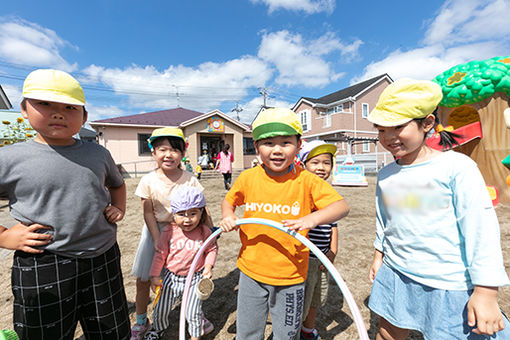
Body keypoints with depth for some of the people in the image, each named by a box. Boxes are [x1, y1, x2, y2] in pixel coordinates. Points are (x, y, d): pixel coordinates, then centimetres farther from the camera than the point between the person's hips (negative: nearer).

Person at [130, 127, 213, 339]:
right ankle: (141, 321, 40)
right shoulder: (148, 181, -9)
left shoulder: (189, 179, -10)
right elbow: (148, 213, -7)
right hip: (156, 230, 1)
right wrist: (157, 239, -14)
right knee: (143, 279, 11)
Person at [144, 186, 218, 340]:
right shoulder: (169, 231, -17)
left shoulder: (204, 232, -18)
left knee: (193, 313, 9)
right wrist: (154, 275, -4)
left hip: (195, 278, -2)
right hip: (172, 277, 2)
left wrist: (208, 266, -14)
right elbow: (160, 253, -5)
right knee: (161, 309, 21)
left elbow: (212, 249, -2)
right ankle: (158, 328, 57)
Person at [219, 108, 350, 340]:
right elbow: (229, 201, 10)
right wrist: (227, 216, -10)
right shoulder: (248, 178, -7)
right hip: (251, 271, 2)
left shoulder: (307, 181, -13)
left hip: (290, 276, -1)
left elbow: (342, 206, -16)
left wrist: (313, 218, -34)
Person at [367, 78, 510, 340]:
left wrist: (486, 292, -11)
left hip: (449, 287, -4)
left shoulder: (456, 166, -13)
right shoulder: (385, 174, 2)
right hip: (395, 276, 5)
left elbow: (481, 229, -12)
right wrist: (378, 257, 17)